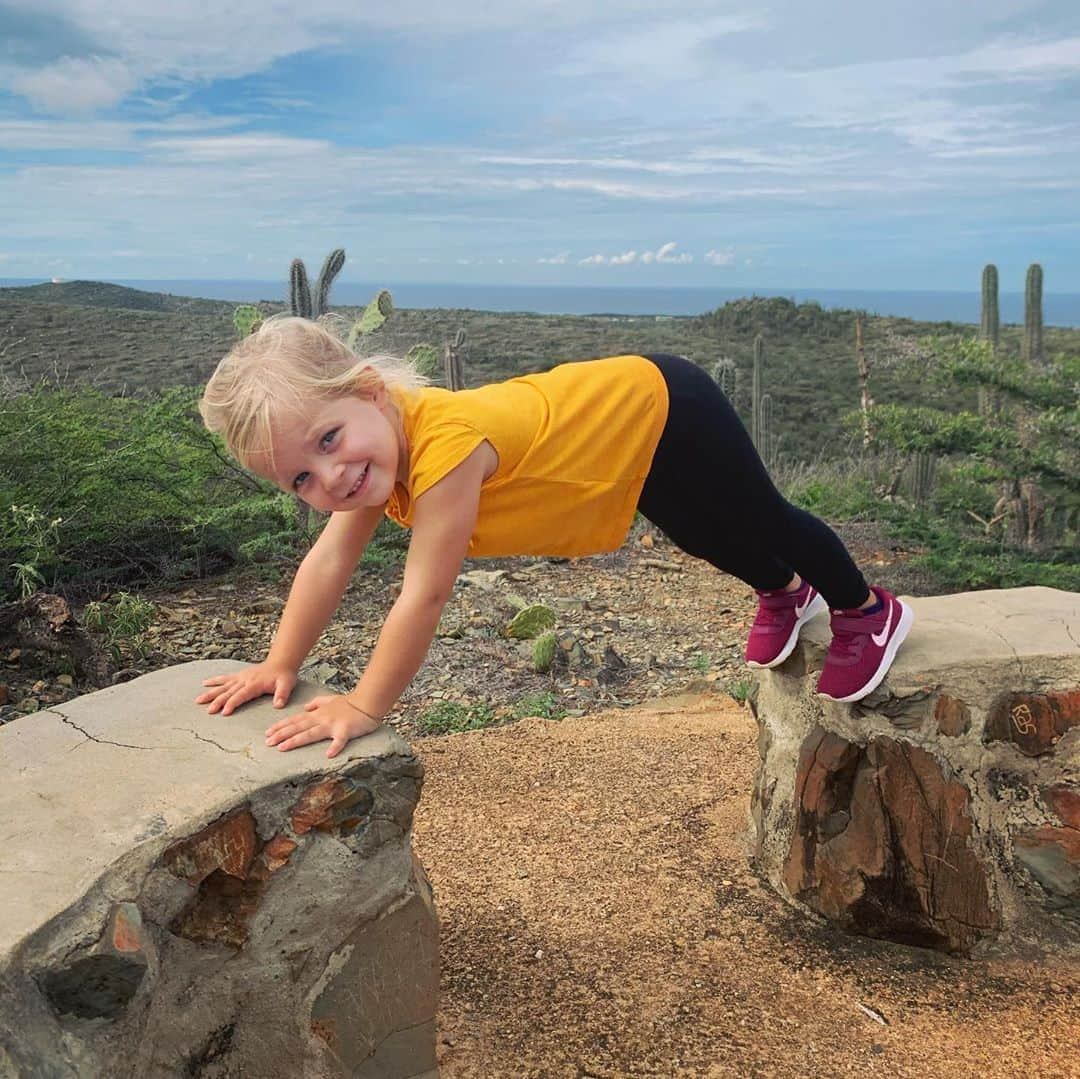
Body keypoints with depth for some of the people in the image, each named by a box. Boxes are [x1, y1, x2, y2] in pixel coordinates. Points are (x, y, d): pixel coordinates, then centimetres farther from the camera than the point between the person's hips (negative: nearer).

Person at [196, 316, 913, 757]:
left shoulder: (446, 442, -43)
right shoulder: (374, 436, -16)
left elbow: (424, 597, -39)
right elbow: (330, 562, -9)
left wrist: (364, 707, -30)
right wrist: (280, 665, -12)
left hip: (665, 411, -7)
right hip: (614, 401, 8)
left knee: (764, 521, 16)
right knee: (711, 541, 31)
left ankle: (868, 611, 45)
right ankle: (786, 595, 62)